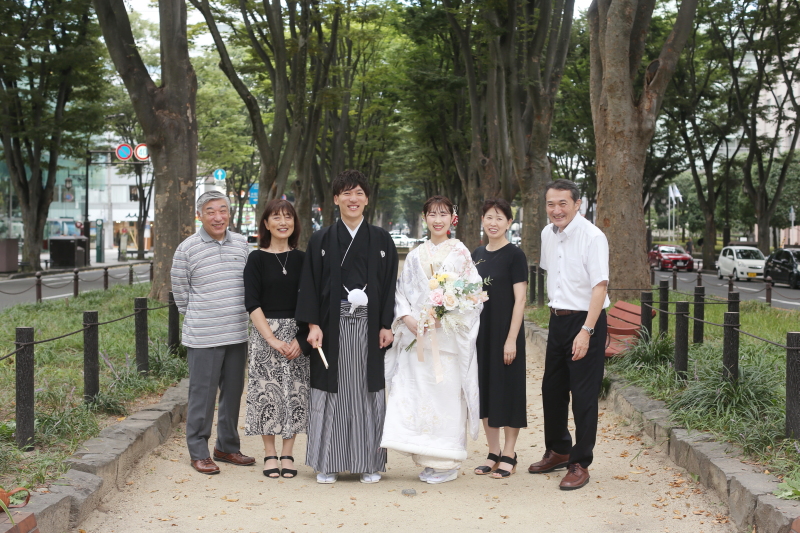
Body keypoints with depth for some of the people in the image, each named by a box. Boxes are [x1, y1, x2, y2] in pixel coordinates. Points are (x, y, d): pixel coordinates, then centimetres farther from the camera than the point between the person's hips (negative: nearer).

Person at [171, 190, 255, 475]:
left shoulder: (241, 244, 6)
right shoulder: (187, 249, -6)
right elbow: (180, 291, 3)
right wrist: (199, 318, 7)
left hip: (238, 333, 4)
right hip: (203, 336, -4)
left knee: (233, 391, 12)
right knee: (203, 393, 0)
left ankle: (227, 446, 25)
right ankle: (199, 452, 11)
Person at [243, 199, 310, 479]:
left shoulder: (302, 259, 6)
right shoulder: (257, 259, 0)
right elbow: (252, 304, -6)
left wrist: (300, 338, -8)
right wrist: (273, 340, -13)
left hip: (297, 335, 2)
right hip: (265, 333, -2)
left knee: (294, 393, 3)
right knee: (267, 392, 0)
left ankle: (287, 455, 13)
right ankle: (270, 454, 12)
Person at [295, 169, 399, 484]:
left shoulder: (381, 240, 7)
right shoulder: (321, 240, 6)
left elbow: (390, 284, 5)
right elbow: (310, 284, 3)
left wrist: (386, 325, -3)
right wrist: (313, 325, -7)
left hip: (369, 326, 0)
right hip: (333, 325, 0)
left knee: (367, 390, 4)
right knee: (332, 390, 2)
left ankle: (369, 463, 12)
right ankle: (328, 463, 11)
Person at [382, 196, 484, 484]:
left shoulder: (461, 253, 3)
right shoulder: (415, 255, 14)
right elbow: (401, 291, 12)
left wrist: (447, 316, -15)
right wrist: (407, 318, -6)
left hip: (449, 336, -4)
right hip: (416, 335, 4)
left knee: (447, 393, -5)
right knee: (417, 393, 0)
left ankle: (447, 463, 4)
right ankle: (428, 459, 11)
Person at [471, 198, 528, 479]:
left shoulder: (514, 255, -8)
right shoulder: (477, 255, 10)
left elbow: (520, 299, -12)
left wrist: (511, 339, -17)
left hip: (504, 332, -6)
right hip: (480, 332, 6)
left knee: (507, 390, 2)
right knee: (485, 390, 10)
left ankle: (508, 455, 13)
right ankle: (493, 453, 21)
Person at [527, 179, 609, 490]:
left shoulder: (592, 237, -16)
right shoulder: (548, 234, 7)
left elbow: (600, 286, -20)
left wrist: (586, 331, -25)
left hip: (586, 321, -7)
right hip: (558, 319, 7)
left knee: (584, 395, -1)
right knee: (552, 390, 15)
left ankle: (580, 464, 11)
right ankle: (557, 451, 34)